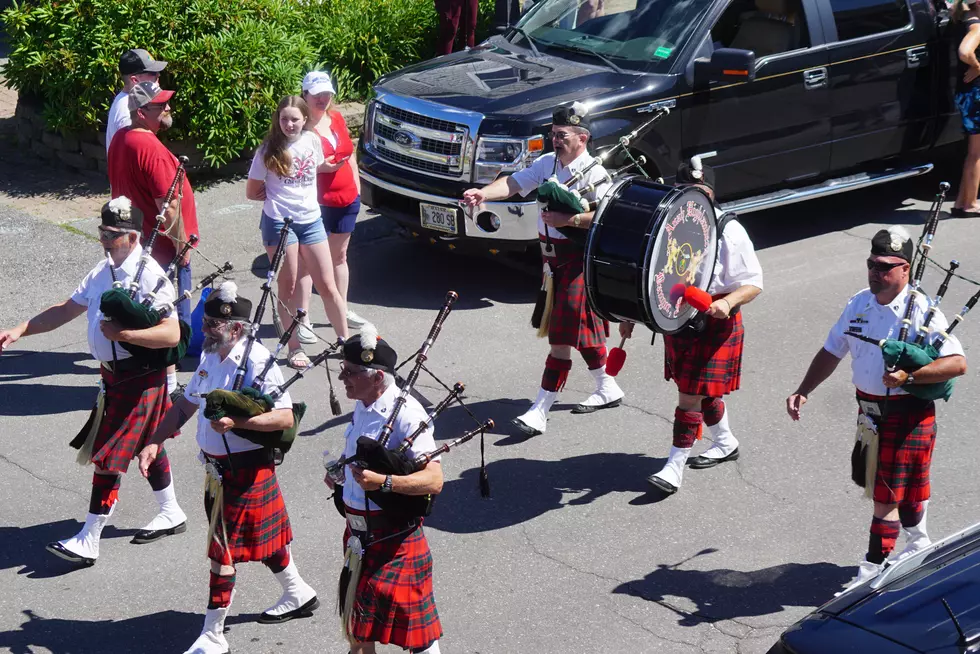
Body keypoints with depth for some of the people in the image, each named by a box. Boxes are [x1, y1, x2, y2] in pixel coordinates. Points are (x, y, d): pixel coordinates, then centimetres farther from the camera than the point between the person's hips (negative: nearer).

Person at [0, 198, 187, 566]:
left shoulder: (150, 276, -20)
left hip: (139, 378, -9)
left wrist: (124, 333, -31)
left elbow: (171, 334, -24)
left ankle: (88, 542, -1)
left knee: (108, 456, -6)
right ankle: (171, 514, 39)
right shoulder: (104, 270, 6)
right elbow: (66, 310, 11)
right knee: (146, 445, 22)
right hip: (113, 374, 9)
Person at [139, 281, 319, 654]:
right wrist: (155, 442, 3)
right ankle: (298, 595, 43)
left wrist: (236, 421, -35)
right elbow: (186, 404, 13)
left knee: (223, 548, -3)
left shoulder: (257, 362, -20)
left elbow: (285, 417, -24)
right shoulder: (210, 356, 6)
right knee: (259, 538, 22)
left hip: (244, 470, -8)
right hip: (218, 468, 8)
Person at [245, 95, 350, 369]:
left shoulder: (312, 140, 3)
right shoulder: (268, 150, -6)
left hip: (311, 220, 3)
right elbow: (252, 192, -1)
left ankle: (345, 340, 15)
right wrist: (278, 196, -5)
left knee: (328, 286, 5)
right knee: (288, 288, 4)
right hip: (279, 221, -3)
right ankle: (295, 348, 13)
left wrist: (333, 165, 7)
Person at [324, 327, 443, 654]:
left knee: (412, 626, 1)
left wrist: (382, 481, -37)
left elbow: (434, 479, -27)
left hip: (393, 538, -9)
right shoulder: (363, 407, 4)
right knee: (357, 626, 21)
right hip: (358, 534, 9)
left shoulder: (406, 414, -22)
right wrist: (342, 474, 8)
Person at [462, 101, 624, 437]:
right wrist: (483, 193, -23)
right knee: (582, 329, 19)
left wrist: (569, 220, -30)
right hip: (552, 255, 8)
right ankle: (607, 388, 36)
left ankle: (540, 411, -9)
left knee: (563, 336, -8)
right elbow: (515, 182, -5)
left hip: (579, 260, -8)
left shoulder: (594, 174, -13)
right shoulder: (547, 163, 7)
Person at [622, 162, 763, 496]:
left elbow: (753, 283, -10)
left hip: (714, 324, -6)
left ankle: (675, 467, -3)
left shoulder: (728, 231, -12)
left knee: (691, 394, -7)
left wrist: (727, 302, -28)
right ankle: (726, 444, 41)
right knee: (704, 391, 19)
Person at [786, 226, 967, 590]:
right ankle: (918, 542, 46)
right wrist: (803, 392, 1)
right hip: (868, 409, 7)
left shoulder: (921, 312, -16)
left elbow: (958, 363, -20)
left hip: (908, 413, -6)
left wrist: (910, 376, -31)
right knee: (893, 486, 22)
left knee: (886, 494, -4)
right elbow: (832, 352, 11)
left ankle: (872, 571, 5)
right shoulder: (859, 305, 3)